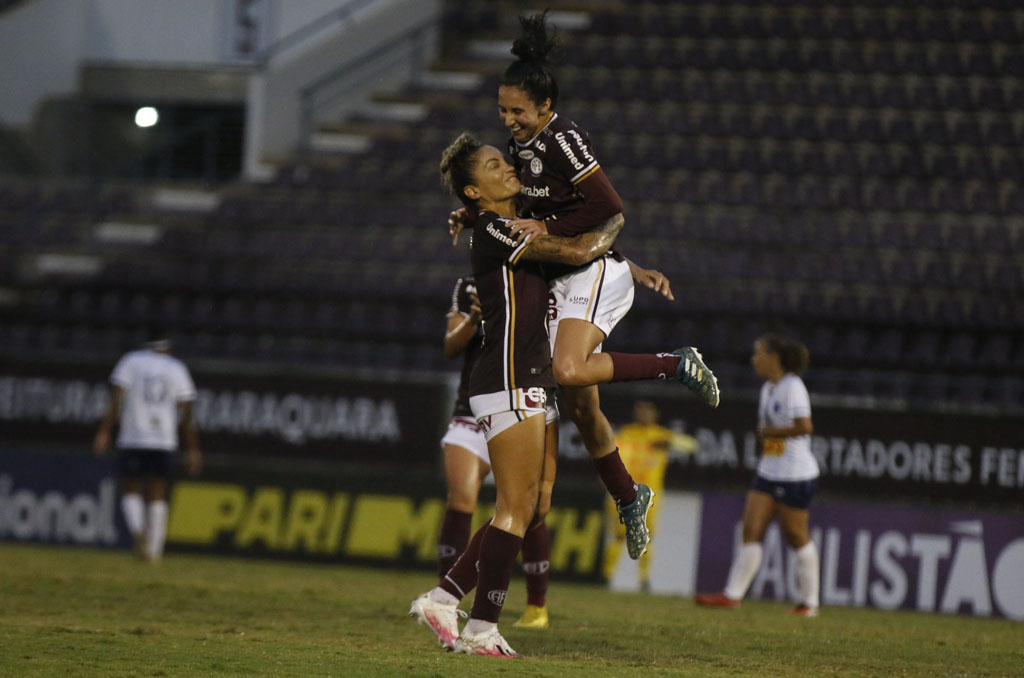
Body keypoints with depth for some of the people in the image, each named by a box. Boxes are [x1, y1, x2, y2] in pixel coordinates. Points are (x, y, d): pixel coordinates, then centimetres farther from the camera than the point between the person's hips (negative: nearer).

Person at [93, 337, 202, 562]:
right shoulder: (177, 369, 10)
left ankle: (138, 529, -20)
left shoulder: (130, 362, 5)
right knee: (157, 496, 8)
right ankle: (153, 550, 2)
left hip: (132, 441, -1)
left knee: (131, 492, 8)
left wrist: (104, 432, -5)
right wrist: (192, 449, 10)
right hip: (165, 441, 1)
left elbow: (116, 399, -5)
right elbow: (186, 414, 6)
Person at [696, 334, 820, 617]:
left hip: (795, 476, -8)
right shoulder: (768, 389, 13)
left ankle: (809, 602, 12)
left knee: (796, 537, 0)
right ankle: (733, 594, -2)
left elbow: (804, 426, -24)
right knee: (751, 531, 0)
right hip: (768, 473, 8)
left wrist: (769, 432, -14)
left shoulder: (792, 387, -15)